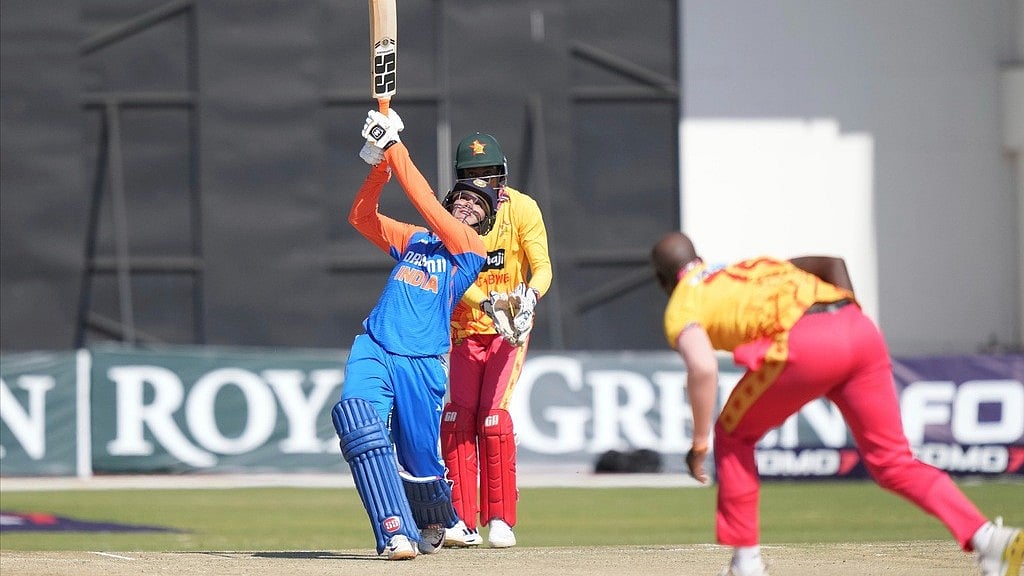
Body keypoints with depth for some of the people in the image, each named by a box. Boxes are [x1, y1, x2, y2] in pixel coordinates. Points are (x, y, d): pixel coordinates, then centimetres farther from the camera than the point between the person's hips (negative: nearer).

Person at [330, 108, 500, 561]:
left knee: (420, 460, 3)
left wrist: (396, 149, -5)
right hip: (373, 350, 3)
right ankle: (396, 532, -32)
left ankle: (435, 524, 37)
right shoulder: (412, 239, 20)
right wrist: (379, 162, 2)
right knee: (359, 424, -25)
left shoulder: (472, 248, 5)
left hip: (422, 364, -2)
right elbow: (361, 216, 14)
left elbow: (426, 203, -5)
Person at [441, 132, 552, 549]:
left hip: (509, 331, -2)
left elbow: (542, 267, -14)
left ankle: (500, 521, -7)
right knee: (456, 418, -8)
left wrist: (529, 296, -36)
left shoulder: (521, 209, -9)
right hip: (464, 330, 2)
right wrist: (486, 304, -35)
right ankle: (463, 522, -3)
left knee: (493, 416, -14)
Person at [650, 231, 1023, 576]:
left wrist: (699, 442, 3)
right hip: (861, 330, 6)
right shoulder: (760, 266, 38)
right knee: (893, 463, 9)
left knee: (733, 436, 19)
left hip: (804, 345, -6)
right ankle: (987, 539, -10)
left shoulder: (682, 305, 17)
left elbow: (703, 369, -3)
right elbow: (830, 262, 30)